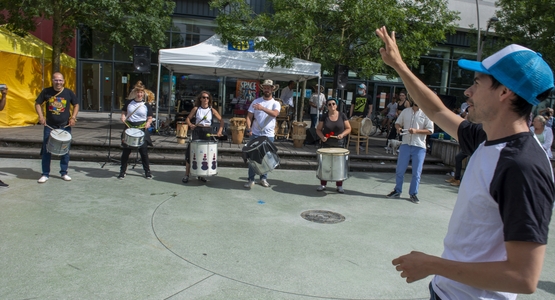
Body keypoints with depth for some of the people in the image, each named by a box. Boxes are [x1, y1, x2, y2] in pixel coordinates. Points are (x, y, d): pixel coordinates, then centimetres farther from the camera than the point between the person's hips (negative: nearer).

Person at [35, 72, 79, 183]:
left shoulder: (69, 92, -1)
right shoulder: (46, 92, -2)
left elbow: (76, 105, 8)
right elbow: (37, 103, 7)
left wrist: (73, 117, -5)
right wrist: (41, 116, -8)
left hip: (65, 126, 0)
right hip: (49, 126, 0)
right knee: (46, 150, 3)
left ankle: (64, 173, 20)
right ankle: (45, 174, 14)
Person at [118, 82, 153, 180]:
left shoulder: (147, 105, 3)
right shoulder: (128, 102, 6)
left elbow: (150, 118, 6)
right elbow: (123, 112, 16)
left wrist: (148, 123, -15)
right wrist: (123, 117, -6)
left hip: (142, 129, -1)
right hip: (129, 128, 1)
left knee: (144, 151, 2)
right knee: (126, 151, 6)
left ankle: (147, 171, 16)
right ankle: (122, 171, 19)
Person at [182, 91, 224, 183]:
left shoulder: (212, 110, 1)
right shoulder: (196, 109, 1)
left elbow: (221, 120, 0)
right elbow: (188, 118, 6)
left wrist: (220, 130, -15)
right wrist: (190, 125, -15)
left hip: (207, 132, 1)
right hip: (197, 131, -1)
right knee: (190, 151, -7)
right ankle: (187, 175, 2)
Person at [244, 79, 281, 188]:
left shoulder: (275, 103, 0)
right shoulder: (256, 101, 3)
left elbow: (275, 114, -22)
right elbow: (249, 116, -1)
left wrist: (262, 108, -35)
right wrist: (249, 128, -17)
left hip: (269, 135, 0)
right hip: (255, 134, 0)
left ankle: (263, 178, 22)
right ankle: (250, 179, 7)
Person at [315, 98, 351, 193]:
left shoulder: (342, 115, -1)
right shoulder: (324, 116, -1)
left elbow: (348, 128, 2)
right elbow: (318, 129, 3)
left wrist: (342, 134, -16)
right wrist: (322, 137, -15)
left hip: (339, 144, 0)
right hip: (326, 144, 0)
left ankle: (339, 186, 14)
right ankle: (323, 184, 16)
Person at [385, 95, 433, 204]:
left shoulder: (426, 114, -2)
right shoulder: (405, 112, 7)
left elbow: (430, 131, -4)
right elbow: (398, 123, 17)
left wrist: (416, 131, -18)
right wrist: (398, 128, -6)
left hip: (419, 147, -2)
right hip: (405, 145, 2)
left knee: (416, 172, 4)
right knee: (400, 170, 7)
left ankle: (413, 194, 17)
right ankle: (397, 191, 21)